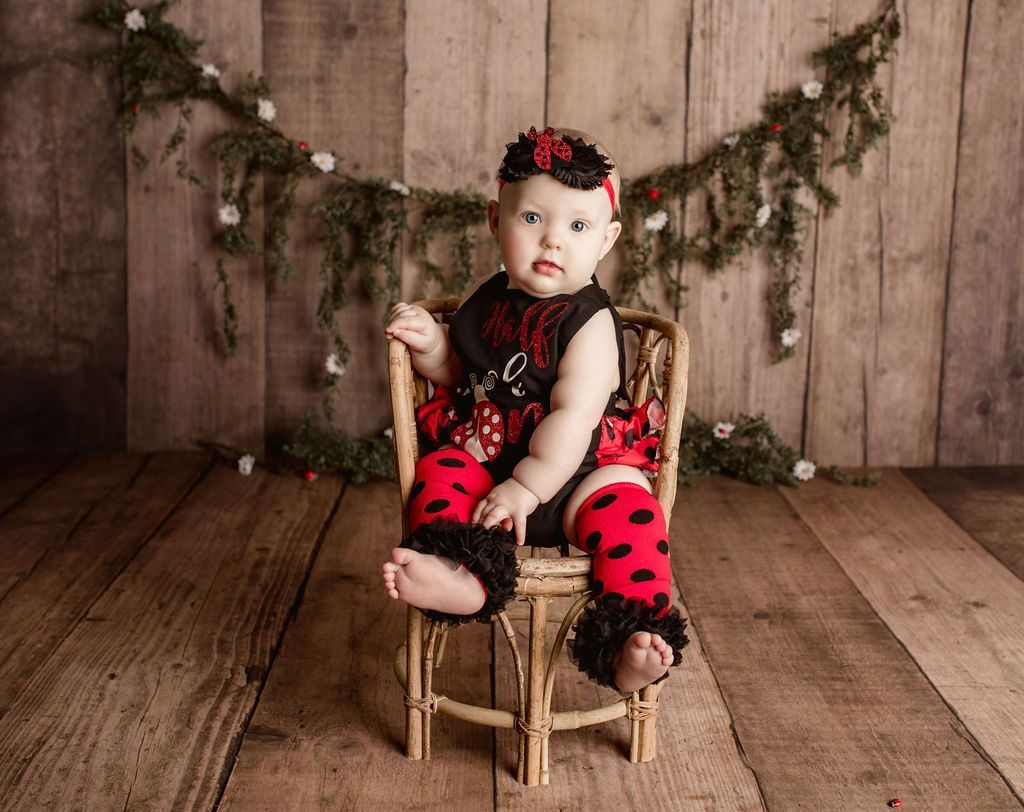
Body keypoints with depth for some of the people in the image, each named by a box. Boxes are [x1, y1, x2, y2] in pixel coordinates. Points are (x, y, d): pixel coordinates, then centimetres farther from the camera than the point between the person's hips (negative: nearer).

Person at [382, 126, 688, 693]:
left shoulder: (590, 321, -10)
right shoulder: (489, 303, 10)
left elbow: (574, 416, -19)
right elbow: (458, 375, 24)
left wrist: (526, 486, -25)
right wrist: (430, 345, 3)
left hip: (573, 472, -5)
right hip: (483, 458, 5)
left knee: (628, 510, -30)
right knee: (437, 473, -22)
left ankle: (627, 646, -33)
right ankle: (459, 575, -46)